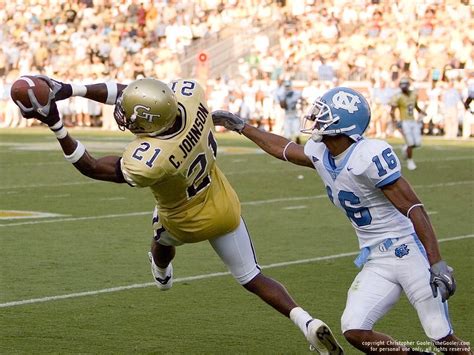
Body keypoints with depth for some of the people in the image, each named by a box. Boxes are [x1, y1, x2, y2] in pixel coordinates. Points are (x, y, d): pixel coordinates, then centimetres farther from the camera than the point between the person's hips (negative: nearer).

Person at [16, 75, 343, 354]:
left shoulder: (148, 162, -44)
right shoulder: (190, 95, -31)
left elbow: (92, 168, -26)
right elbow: (127, 92, -19)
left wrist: (55, 124, -33)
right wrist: (69, 89, -23)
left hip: (188, 224, -4)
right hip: (225, 208, 4)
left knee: (162, 241, 34)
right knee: (252, 278, 16)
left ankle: (162, 273, 66)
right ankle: (305, 321, -1)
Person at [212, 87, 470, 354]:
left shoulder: (370, 157, -21)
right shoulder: (321, 154, 4)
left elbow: (414, 210, -22)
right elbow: (283, 149, 26)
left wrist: (437, 263, -26)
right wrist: (240, 126, 31)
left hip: (409, 253, -8)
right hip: (376, 263, 8)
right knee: (354, 331, -7)